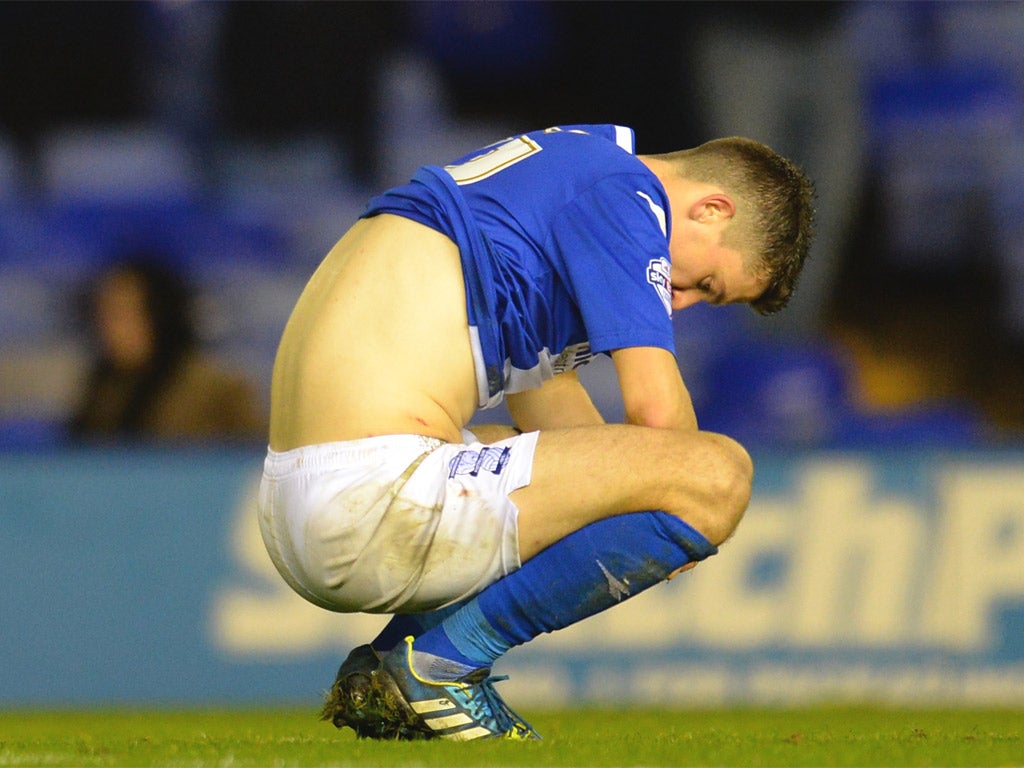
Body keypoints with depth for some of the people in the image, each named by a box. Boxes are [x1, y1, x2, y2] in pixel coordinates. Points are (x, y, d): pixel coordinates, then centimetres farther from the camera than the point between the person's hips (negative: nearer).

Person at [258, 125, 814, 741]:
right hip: (378, 499, -10)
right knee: (721, 474, -13)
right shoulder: (626, 193, -4)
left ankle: (377, 676, 15)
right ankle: (444, 659, -9)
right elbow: (656, 408, -11)